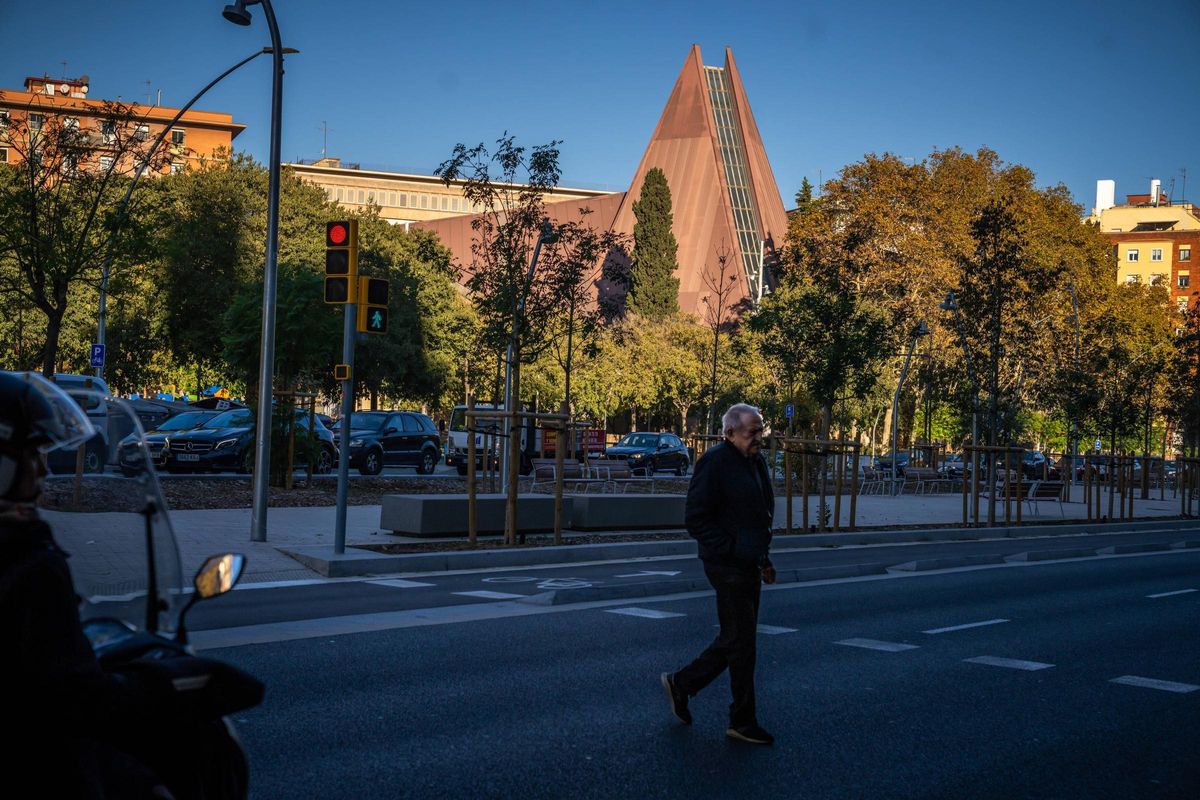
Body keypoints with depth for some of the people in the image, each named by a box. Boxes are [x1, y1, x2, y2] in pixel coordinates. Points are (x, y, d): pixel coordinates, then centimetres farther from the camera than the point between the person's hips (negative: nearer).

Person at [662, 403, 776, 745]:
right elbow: (696, 519, -17)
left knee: (736, 638, 14)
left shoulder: (756, 462, 14)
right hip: (727, 566, -9)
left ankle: (681, 683, 28)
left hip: (749, 565, 9)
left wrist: (764, 558, 16)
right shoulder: (714, 462, -14)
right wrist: (733, 550, -20)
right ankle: (743, 721, 7)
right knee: (741, 641, -3)